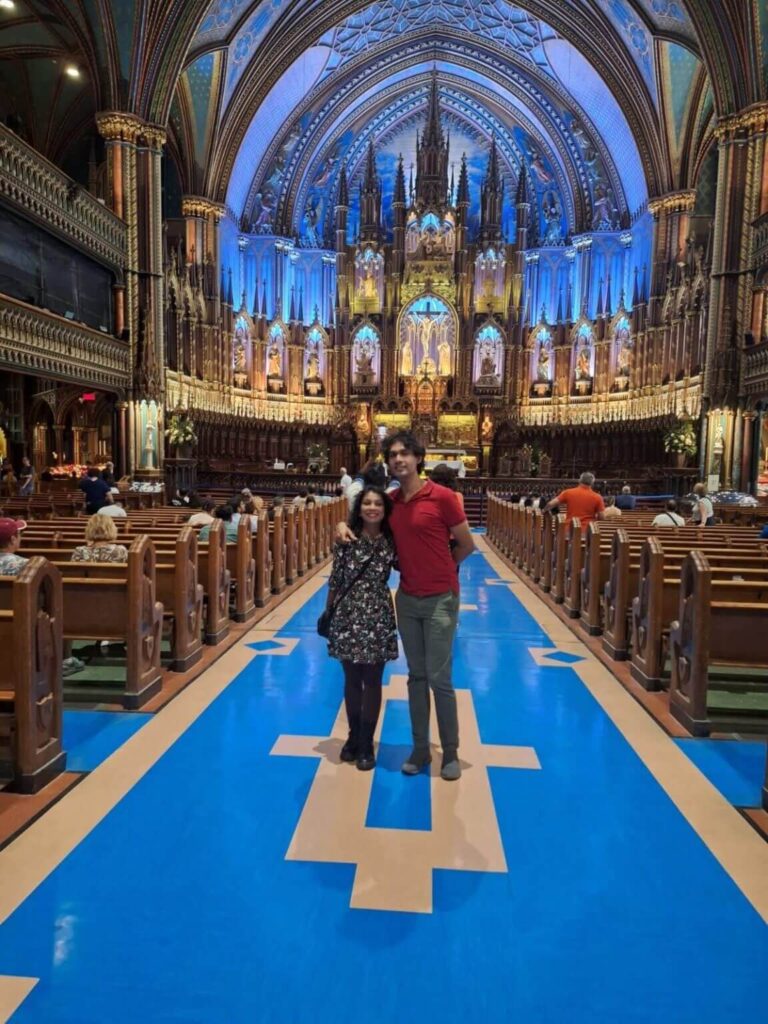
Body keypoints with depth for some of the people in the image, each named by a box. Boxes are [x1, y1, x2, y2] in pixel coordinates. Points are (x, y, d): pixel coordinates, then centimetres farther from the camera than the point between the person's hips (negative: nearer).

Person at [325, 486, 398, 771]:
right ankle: (353, 736, 31)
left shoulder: (391, 543, -3)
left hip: (377, 617, 0)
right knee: (351, 679, 13)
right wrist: (328, 612, 6)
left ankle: (366, 744, 22)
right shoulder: (346, 540, -3)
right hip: (348, 615, 1)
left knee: (372, 681, 8)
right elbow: (334, 580, 3)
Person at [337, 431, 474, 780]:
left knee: (439, 679, -1)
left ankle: (450, 753, 17)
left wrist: (439, 569, 6)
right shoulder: (391, 501, 3)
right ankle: (420, 749, 25)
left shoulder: (442, 496, -12)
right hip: (406, 598, 5)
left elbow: (466, 545, -4)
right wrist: (344, 524, -1)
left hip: (440, 599, -5)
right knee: (416, 676, 13)